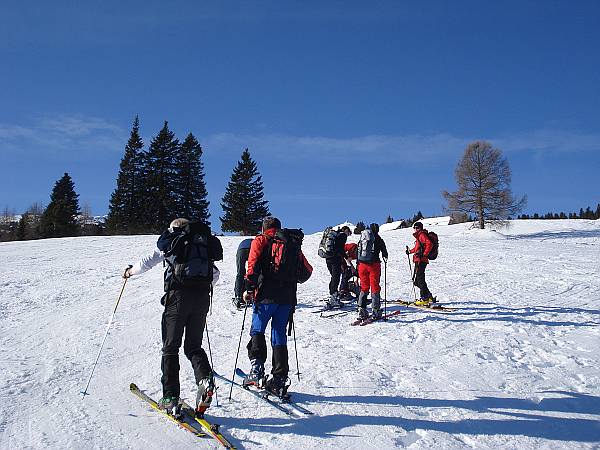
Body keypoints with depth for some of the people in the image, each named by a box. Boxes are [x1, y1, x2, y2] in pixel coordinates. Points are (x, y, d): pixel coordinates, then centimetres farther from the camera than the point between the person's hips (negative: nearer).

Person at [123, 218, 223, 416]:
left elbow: (147, 262, 10)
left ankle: (171, 398, 3)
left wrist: (131, 271, 30)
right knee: (194, 346, 14)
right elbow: (215, 274, 20)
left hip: (178, 296, -4)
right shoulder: (203, 241, 21)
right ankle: (205, 379, -13)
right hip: (202, 298, 4)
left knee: (170, 348, 6)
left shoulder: (170, 241, 10)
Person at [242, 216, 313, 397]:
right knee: (279, 335, 9)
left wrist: (249, 289, -7)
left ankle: (257, 370, -1)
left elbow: (253, 265, -11)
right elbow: (307, 270, 14)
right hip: (287, 298, 4)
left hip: (266, 296, -4)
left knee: (257, 331, 11)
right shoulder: (294, 244, 15)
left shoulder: (261, 241, 4)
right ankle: (279, 379, 7)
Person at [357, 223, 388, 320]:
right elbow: (384, 251, 6)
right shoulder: (378, 239, 0)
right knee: (375, 287, 2)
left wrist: (358, 264, 18)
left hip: (362, 264, 4)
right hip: (374, 264, -4)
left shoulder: (361, 240, 12)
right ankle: (375, 310, -1)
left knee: (364, 287, 10)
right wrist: (385, 258, 26)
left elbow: (358, 252, 13)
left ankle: (361, 310, 4)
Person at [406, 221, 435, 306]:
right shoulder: (418, 236, 22)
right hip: (418, 261, 10)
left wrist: (424, 254, -21)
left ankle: (424, 299, -9)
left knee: (420, 279, -10)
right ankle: (429, 297, 17)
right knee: (416, 280, 12)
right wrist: (410, 251, 44)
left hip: (421, 260, -10)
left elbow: (429, 244, -20)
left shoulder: (422, 235, -7)